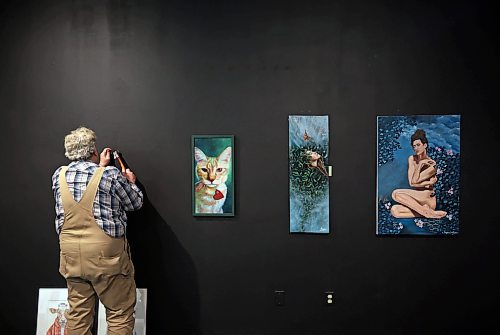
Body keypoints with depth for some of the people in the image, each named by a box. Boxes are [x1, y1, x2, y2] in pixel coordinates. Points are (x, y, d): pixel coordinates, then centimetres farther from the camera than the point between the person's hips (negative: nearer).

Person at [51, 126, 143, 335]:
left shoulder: (59, 176, 3)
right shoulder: (111, 175, -12)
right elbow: (135, 203, 2)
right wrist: (131, 182, 20)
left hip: (72, 255, 5)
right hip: (106, 254, -5)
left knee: (78, 314, 14)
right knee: (120, 315, 6)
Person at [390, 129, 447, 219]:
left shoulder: (431, 165, -9)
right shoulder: (411, 159, 7)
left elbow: (414, 181, -15)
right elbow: (411, 182, -1)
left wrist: (420, 164, -12)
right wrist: (428, 182, -8)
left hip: (427, 199, -6)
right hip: (416, 200, 6)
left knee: (396, 194, -26)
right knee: (394, 210, -21)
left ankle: (428, 212, -23)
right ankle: (426, 212, -18)